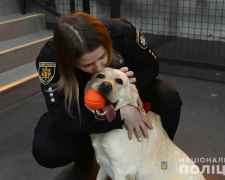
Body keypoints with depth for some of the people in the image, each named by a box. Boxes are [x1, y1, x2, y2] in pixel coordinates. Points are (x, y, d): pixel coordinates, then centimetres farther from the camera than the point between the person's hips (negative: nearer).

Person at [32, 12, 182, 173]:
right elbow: (67, 120, -35)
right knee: (45, 151, -26)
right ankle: (85, 151, 10)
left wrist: (134, 80, -34)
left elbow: (150, 66, -11)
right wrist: (121, 113, -43)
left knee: (168, 98, -25)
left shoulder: (123, 32, -31)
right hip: (83, 110, -1)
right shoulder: (50, 57, -35)